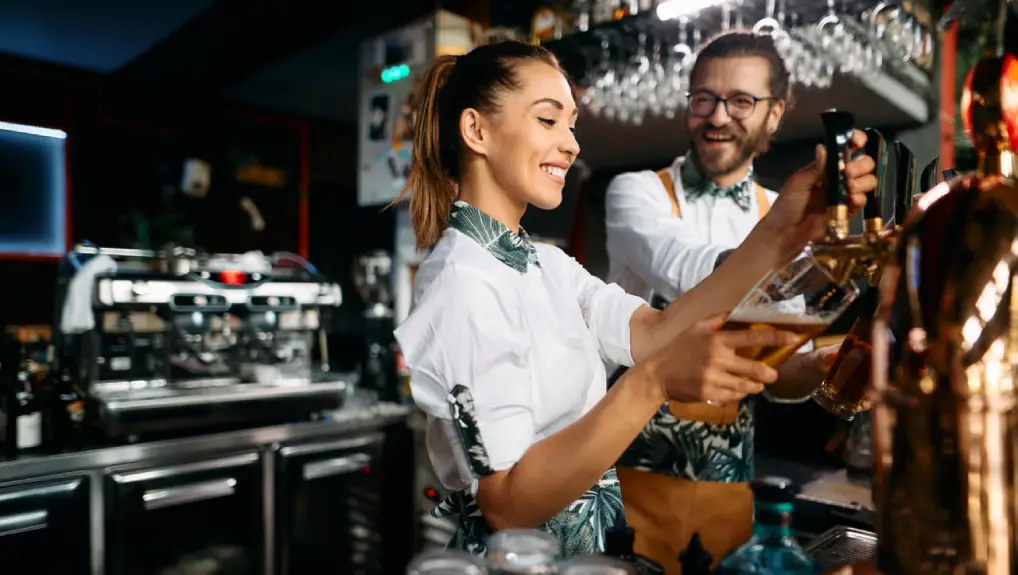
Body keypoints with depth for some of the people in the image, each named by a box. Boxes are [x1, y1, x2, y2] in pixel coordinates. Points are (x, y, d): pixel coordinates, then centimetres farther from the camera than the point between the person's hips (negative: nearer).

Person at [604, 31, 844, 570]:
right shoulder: (637, 192, -6)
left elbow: (778, 375, 0)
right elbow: (678, 266, -30)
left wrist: (816, 369, -21)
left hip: (729, 480, 4)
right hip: (633, 468, -3)